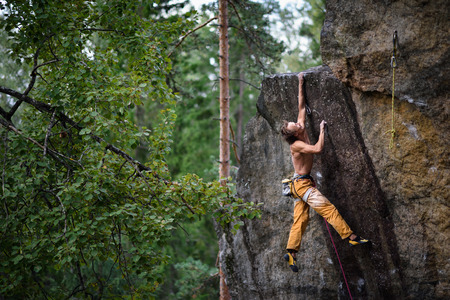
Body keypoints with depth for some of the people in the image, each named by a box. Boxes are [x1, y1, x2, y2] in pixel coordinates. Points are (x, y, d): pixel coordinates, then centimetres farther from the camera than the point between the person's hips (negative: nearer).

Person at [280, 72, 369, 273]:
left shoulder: (302, 132, 4)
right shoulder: (296, 145, -19)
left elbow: (301, 107, 10)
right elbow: (318, 149, -29)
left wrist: (301, 85, 12)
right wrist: (322, 130, -17)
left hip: (301, 184, 9)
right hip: (302, 184, -9)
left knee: (300, 218, 5)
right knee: (328, 208, -11)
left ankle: (291, 252, 2)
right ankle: (351, 237, -11)